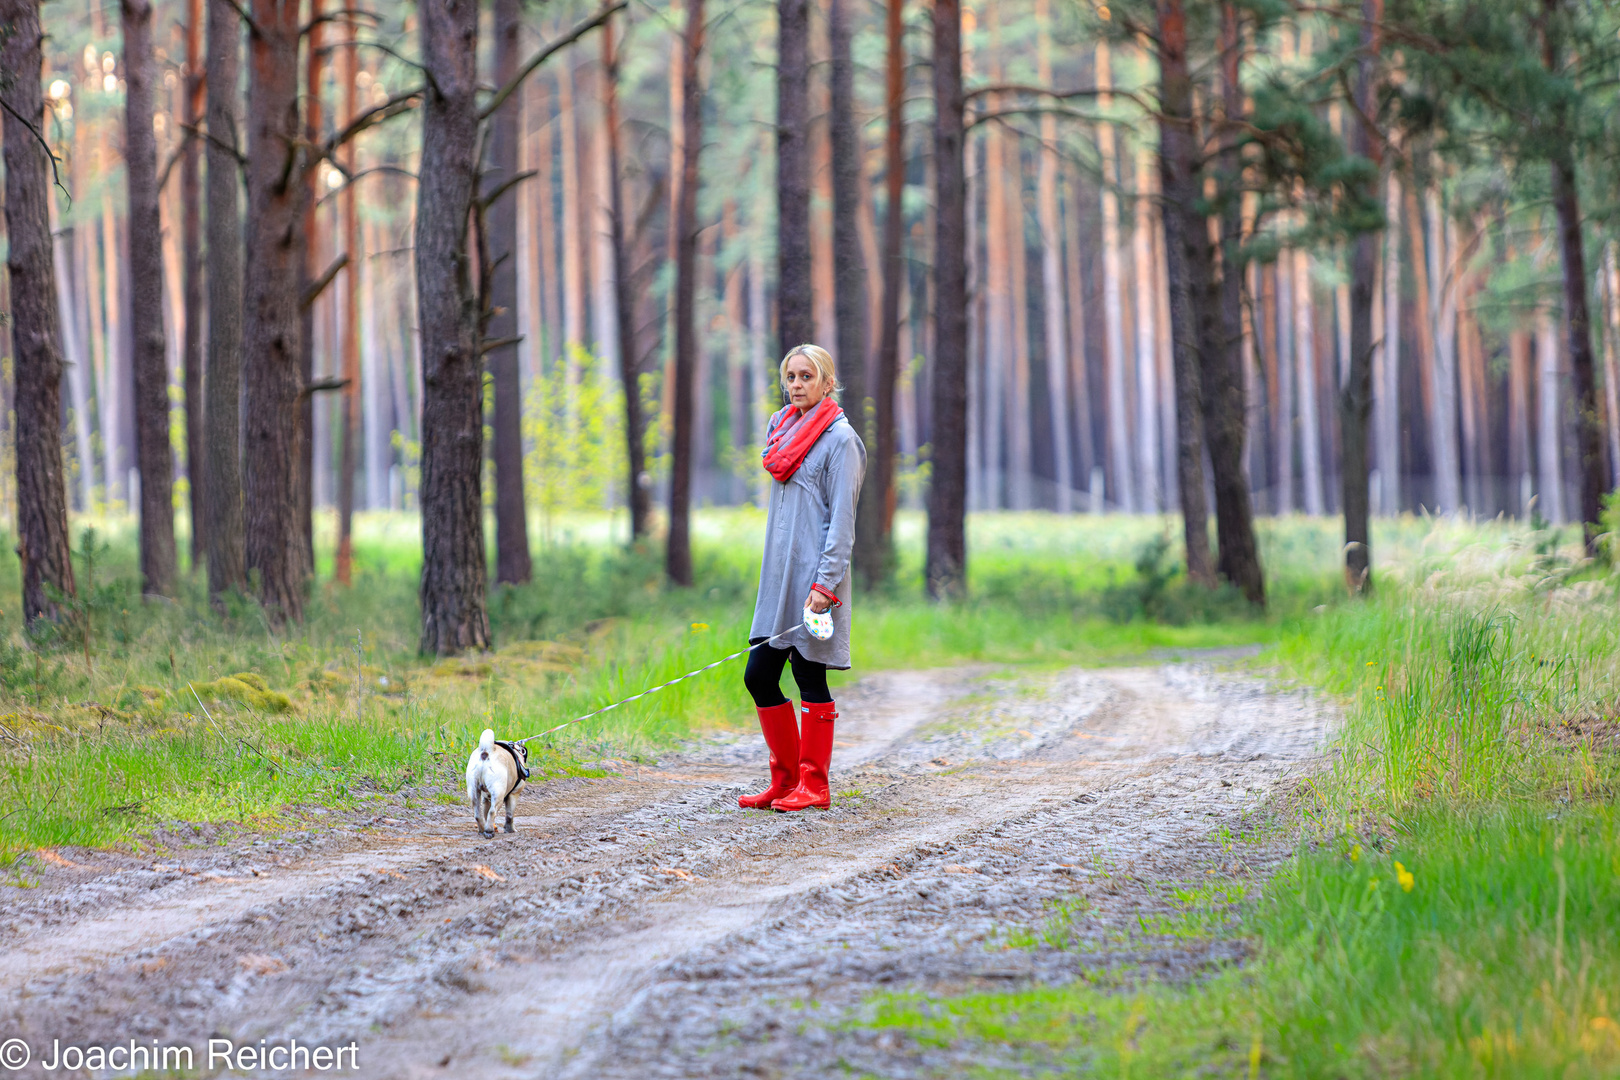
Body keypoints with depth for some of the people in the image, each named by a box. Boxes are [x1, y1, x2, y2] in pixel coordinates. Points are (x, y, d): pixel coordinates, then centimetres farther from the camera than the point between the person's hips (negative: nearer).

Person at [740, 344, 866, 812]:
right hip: (778, 577, 8)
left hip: (814, 576, -8)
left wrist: (824, 583, -19)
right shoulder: (783, 429, 16)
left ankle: (813, 786, 4)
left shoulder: (840, 439, -7)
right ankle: (785, 779, 15)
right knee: (758, 675, 6)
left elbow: (841, 519, -12)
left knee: (810, 679, -3)